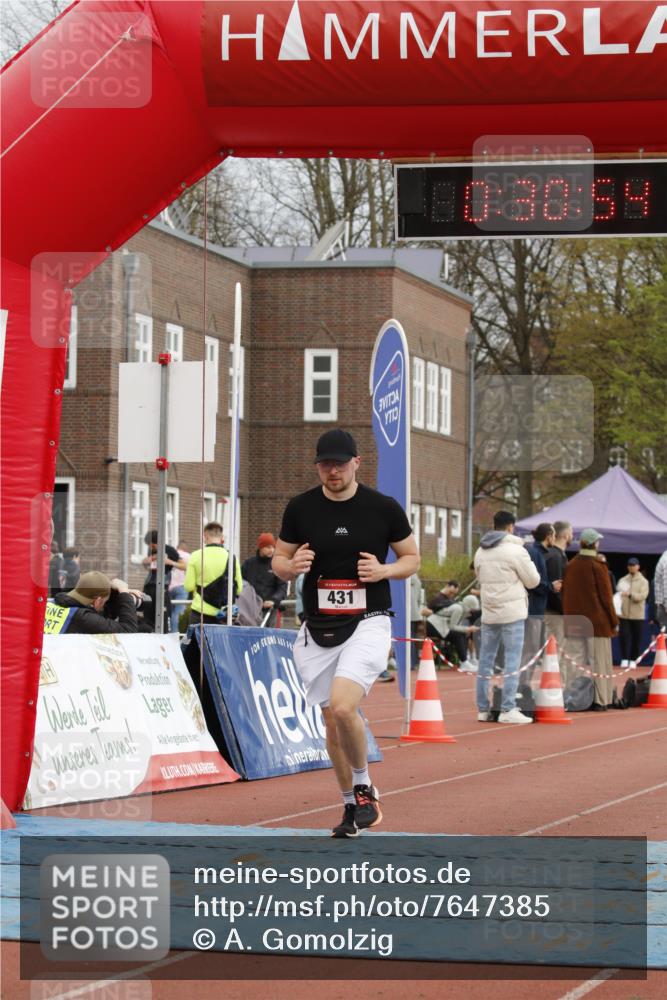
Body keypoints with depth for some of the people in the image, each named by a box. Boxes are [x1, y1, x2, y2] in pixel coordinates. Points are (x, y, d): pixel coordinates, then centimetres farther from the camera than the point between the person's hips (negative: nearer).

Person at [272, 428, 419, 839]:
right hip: (318, 630, 4)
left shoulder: (384, 508, -3)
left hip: (367, 623, -4)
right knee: (333, 722, 8)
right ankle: (352, 805, 25)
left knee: (342, 706, -23)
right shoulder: (300, 508, 2)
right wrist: (292, 566, -13)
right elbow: (279, 561, 11)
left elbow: (413, 558, 7)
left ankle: (364, 786, 0)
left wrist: (383, 570, -13)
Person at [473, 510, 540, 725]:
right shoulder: (515, 550, -10)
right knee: (512, 660, -4)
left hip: (488, 613, 6)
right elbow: (533, 580, -3)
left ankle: (483, 709, 13)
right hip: (512, 613, -6)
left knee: (486, 661, 9)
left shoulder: (480, 552, 9)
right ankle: (508, 710, -10)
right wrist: (528, 564, 15)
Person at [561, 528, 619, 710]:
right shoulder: (598, 566, -10)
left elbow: (564, 593, 9)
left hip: (574, 621, 5)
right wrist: (614, 621, 0)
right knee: (598, 660, -1)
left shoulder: (570, 566, 4)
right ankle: (600, 700, -3)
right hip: (597, 620, -5)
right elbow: (606, 596, -8)